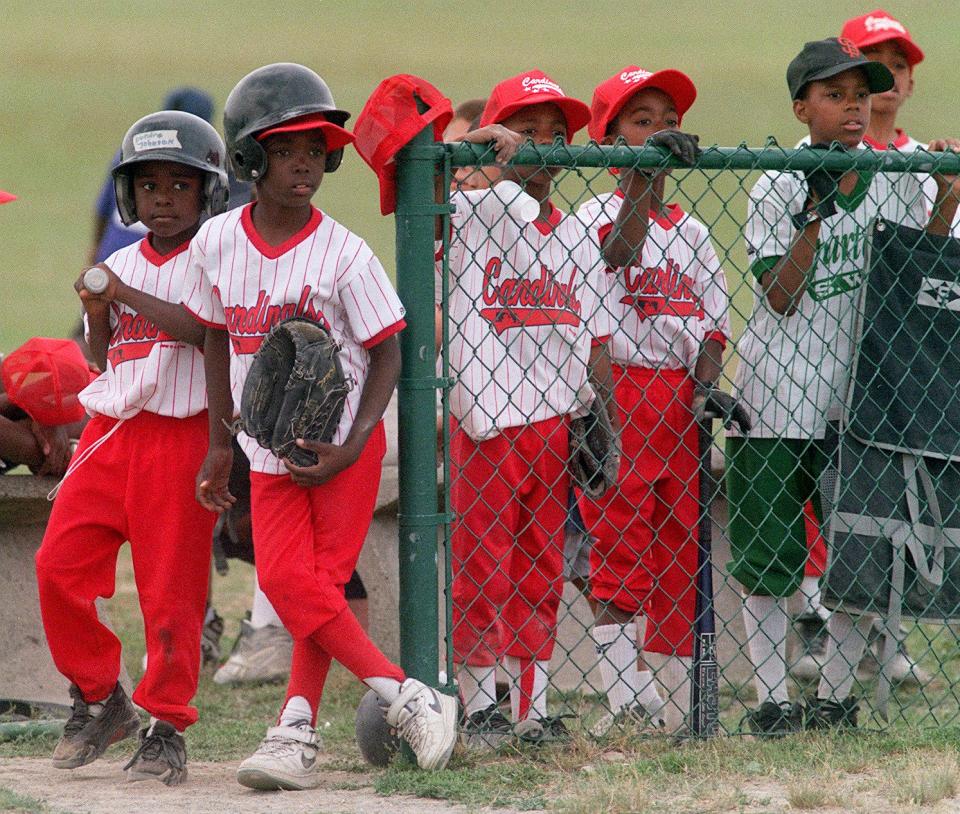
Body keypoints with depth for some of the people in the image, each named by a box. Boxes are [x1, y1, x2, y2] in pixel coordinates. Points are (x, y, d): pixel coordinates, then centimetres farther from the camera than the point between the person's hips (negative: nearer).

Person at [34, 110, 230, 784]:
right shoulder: (118, 266, 14)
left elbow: (211, 333, -19)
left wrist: (131, 298, -20)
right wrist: (98, 316, 0)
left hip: (181, 436, -6)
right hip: (110, 432, 6)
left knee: (171, 589, -4)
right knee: (60, 565, -2)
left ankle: (167, 728, 7)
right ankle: (99, 699, 14)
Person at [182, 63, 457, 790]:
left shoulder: (344, 254, -13)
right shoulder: (217, 244, -1)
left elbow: (387, 350, -7)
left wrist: (352, 446, -17)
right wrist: (219, 444, 12)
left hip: (343, 444, -3)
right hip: (271, 451, 3)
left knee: (319, 584, -7)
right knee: (286, 581, -9)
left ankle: (297, 730, -3)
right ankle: (405, 696, -8)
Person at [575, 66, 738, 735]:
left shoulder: (691, 231, 16)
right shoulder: (595, 213, -1)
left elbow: (713, 319, 13)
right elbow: (617, 249, -23)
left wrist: (707, 381, -5)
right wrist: (649, 171, -32)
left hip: (680, 398, 6)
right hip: (617, 394, -6)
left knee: (681, 553, 6)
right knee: (620, 551, -8)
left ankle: (677, 700, 11)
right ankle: (623, 700, -10)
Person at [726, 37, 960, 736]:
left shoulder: (897, 180, 4)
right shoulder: (777, 191, -5)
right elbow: (779, 298, -12)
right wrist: (816, 214, -21)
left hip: (862, 391, 3)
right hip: (779, 393, -3)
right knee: (768, 555, 0)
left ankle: (837, 697, 15)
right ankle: (773, 702, 7)